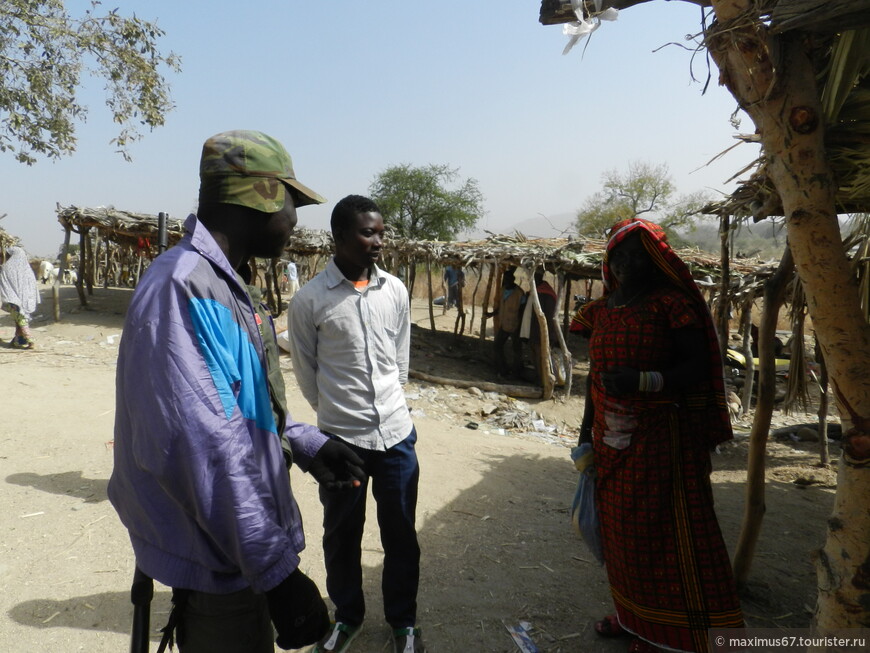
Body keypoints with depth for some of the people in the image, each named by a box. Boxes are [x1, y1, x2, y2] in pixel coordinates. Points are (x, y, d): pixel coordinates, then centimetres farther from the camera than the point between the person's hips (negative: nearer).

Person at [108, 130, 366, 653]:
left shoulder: (229, 284, 9)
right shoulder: (184, 287, -25)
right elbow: (209, 451, -31)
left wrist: (306, 444, 6)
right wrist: (278, 572, -27)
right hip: (219, 570, -9)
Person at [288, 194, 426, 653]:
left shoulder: (395, 291, 0)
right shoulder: (309, 300, -10)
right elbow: (306, 372, 0)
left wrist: (386, 404, 11)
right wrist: (336, 410, 8)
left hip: (396, 432, 3)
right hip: (340, 436, -2)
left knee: (401, 533, 13)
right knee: (341, 534, 15)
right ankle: (347, 615, 39)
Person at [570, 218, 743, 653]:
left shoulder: (671, 304, -9)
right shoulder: (601, 310, 9)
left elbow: (697, 367, -13)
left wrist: (643, 380, -27)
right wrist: (587, 429, 17)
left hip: (660, 438, -6)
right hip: (612, 439, 6)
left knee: (661, 531, 2)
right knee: (618, 527, 14)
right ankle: (630, 613, 33)